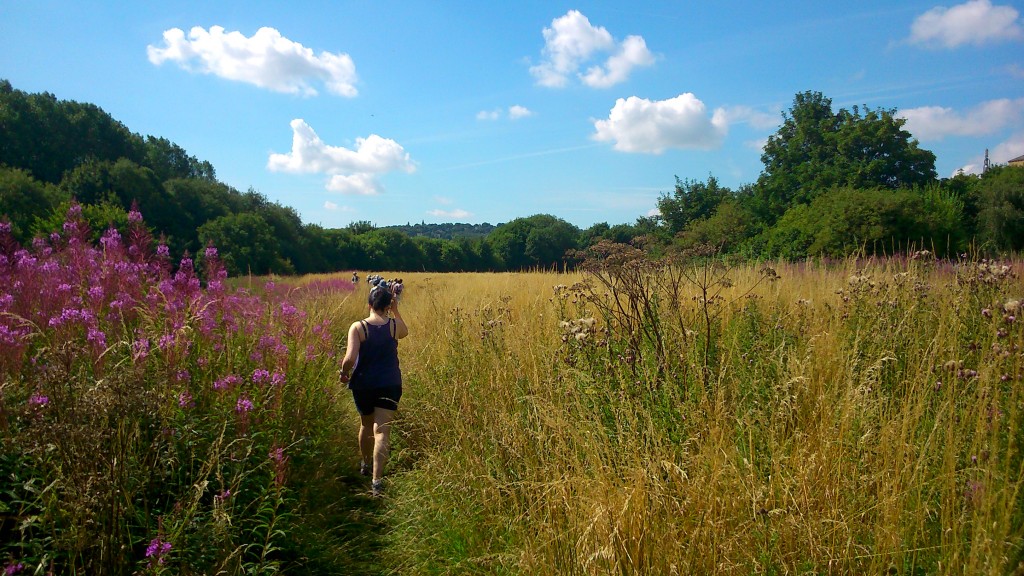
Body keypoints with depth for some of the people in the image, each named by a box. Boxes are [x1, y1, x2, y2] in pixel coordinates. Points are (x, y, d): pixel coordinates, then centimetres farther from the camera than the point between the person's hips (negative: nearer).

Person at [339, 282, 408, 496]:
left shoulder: (357, 327, -12)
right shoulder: (395, 325, -6)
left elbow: (350, 359, -20)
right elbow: (405, 332, 20)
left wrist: (344, 373, -1)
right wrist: (395, 310, 17)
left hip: (363, 385, 1)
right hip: (389, 385, -1)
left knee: (366, 424, 23)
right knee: (381, 431, -3)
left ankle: (366, 464, 44)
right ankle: (377, 480, -14)